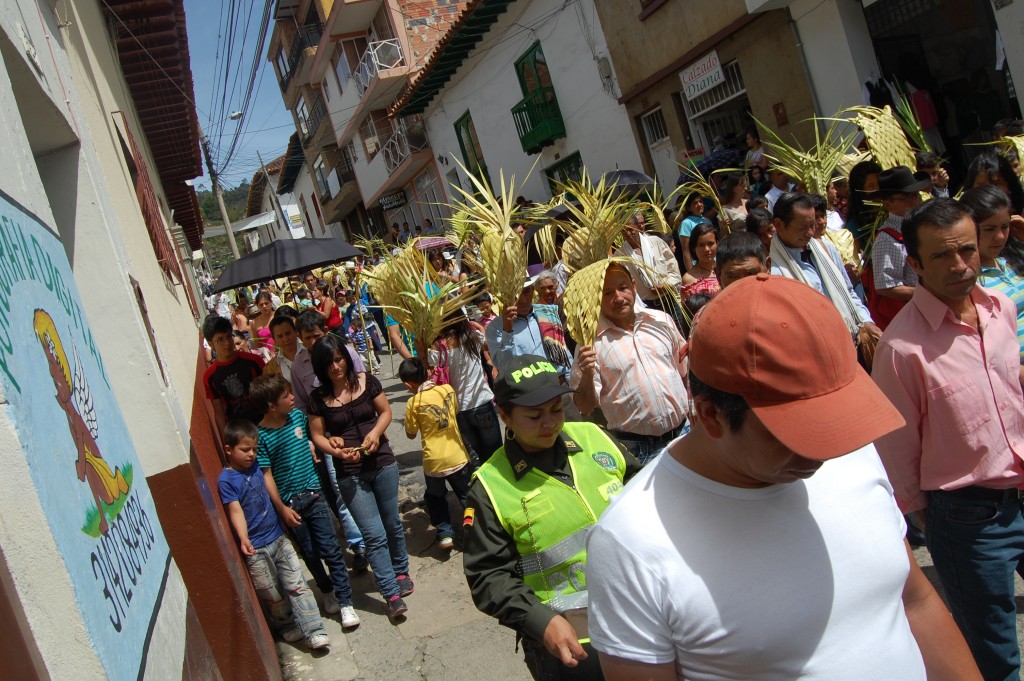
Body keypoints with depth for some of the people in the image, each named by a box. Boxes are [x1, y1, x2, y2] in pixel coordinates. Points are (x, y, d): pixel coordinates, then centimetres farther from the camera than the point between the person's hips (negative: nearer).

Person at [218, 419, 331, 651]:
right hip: (256, 549, -5)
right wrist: (244, 539, -36)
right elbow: (235, 511, -24)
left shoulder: (254, 465, 4)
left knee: (297, 585, 1)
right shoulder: (226, 480, -14)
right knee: (273, 596, 8)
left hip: (278, 537, 5)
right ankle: (285, 626, 31)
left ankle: (314, 631, 3)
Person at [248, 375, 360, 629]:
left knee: (331, 549, 0)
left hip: (313, 494, 3)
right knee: (309, 553, 13)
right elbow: (266, 475, -12)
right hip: (290, 503, -2)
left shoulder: (297, 416, -2)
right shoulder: (261, 436, -15)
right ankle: (328, 592, 35)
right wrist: (282, 508, -13)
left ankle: (345, 603, 7)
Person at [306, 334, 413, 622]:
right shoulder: (319, 398, -4)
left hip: (382, 463, 2)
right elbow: (317, 435, 0)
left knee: (392, 523, 16)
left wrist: (375, 432, -14)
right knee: (374, 534, -3)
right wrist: (337, 451, -17)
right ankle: (391, 595, 7)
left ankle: (401, 572, 39)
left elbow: (386, 412, 5)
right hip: (349, 474, -2)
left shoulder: (367, 382, -2)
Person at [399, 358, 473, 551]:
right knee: (467, 495, 20)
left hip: (433, 461, -2)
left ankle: (445, 533, 15)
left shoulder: (413, 402, -14)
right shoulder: (448, 389, -5)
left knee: (435, 497, 22)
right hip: (458, 457, 2)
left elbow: (411, 434, 0)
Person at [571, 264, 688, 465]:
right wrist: (586, 374, -24)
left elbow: (686, 368, 15)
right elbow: (585, 406, -6)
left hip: (684, 431, 4)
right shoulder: (591, 341, -8)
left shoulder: (661, 320, 4)